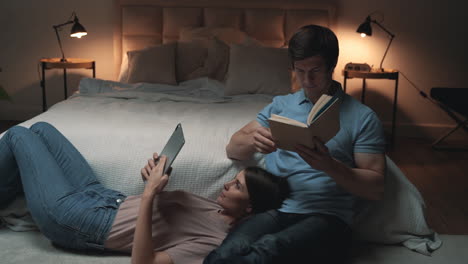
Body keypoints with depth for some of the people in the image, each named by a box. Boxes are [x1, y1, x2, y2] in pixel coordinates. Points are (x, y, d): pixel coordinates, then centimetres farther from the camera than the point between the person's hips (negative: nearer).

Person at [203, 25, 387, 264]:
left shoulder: (363, 117, 8)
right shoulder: (280, 105, 20)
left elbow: (375, 188, 3)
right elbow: (232, 149, 17)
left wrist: (330, 165, -15)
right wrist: (253, 142, -7)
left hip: (326, 216, -2)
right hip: (274, 210, 3)